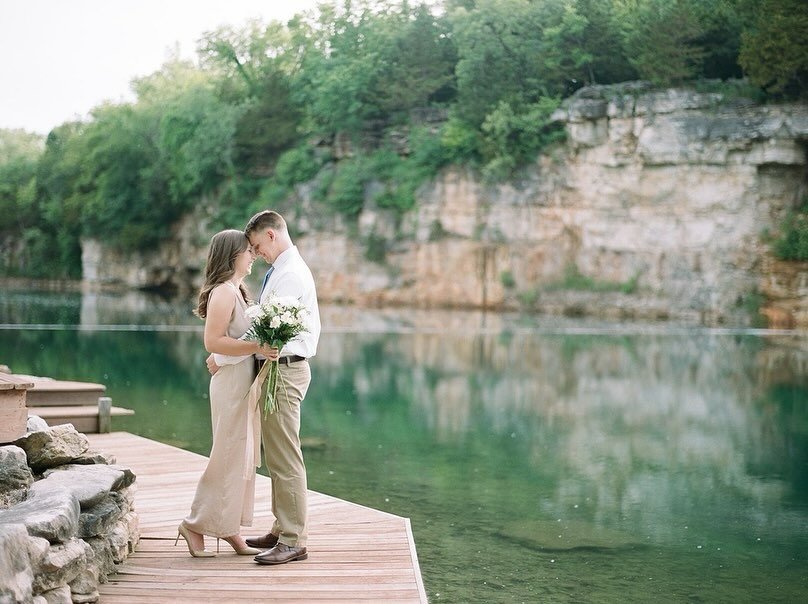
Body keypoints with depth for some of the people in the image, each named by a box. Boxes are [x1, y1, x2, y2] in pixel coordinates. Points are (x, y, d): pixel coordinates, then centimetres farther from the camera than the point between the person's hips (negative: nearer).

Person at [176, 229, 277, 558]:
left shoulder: (237, 291, 15)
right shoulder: (223, 292, -15)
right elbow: (213, 341, -22)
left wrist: (265, 347, 7)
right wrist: (257, 347, -25)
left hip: (246, 382, 10)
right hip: (232, 381, -10)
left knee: (243, 457, 11)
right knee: (229, 458, -4)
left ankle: (229, 529, 17)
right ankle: (196, 524, 7)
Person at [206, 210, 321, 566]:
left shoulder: (290, 274, -16)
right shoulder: (284, 270, 17)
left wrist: (221, 358, -14)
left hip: (284, 371, -11)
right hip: (279, 367, 11)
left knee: (285, 458, -8)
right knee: (276, 456, 16)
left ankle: (293, 541, -5)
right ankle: (282, 529, 24)